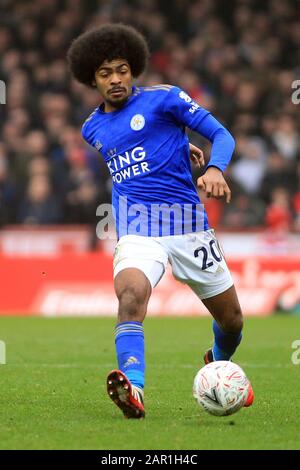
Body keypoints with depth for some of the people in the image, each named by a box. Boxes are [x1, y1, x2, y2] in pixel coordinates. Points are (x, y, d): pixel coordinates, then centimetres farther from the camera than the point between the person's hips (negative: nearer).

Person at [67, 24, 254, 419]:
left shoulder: (163, 98, -1)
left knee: (231, 319, 10)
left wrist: (215, 169, -22)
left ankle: (220, 364, 44)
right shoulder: (92, 129, 14)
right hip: (136, 230, 1)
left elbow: (222, 135, -4)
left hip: (188, 223, -1)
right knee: (130, 294, -32)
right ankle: (133, 391, -46)